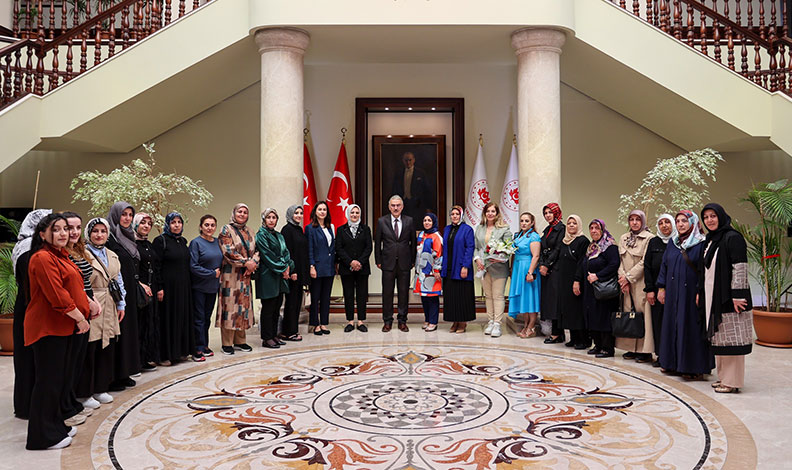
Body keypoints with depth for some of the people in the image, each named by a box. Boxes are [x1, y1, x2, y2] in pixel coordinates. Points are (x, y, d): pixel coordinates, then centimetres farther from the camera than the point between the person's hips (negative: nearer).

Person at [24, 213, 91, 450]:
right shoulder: (43, 258, -16)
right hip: (48, 327, -10)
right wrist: (80, 318, -16)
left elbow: (73, 289, 23)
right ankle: (43, 436, 9)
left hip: (63, 326, 10)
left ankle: (55, 425, 29)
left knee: (60, 378, 16)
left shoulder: (60, 256, 17)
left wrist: (90, 304, 10)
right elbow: (57, 296, -22)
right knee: (48, 379, -2)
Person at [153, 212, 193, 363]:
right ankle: (166, 354, 7)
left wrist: (187, 285, 13)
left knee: (183, 317, 10)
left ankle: (181, 351, 21)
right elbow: (156, 266, -12)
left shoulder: (183, 241, 13)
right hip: (168, 287, -7)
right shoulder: (160, 241, -7)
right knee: (168, 318, -2)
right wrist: (159, 288, -18)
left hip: (183, 287, 7)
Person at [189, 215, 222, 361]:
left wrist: (219, 272, 1)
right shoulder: (196, 243, -9)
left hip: (213, 287, 6)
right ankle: (198, 349, 3)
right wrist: (212, 273, -13)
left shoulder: (217, 242, 9)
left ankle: (205, 346, 21)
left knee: (207, 317, 12)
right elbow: (193, 267, -15)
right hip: (199, 287, -6)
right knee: (199, 318, -3)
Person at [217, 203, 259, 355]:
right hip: (230, 275, -6)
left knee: (243, 306, 8)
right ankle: (227, 344, 1)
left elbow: (255, 250, 12)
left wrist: (253, 263, -8)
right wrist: (246, 262, -16)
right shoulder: (227, 230, -3)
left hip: (245, 276, 6)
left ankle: (240, 341, 17)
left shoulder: (248, 232, 17)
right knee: (229, 306, -5)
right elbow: (228, 251, -14)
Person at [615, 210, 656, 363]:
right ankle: (632, 348, 11)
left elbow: (644, 262, -10)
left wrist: (628, 277, -11)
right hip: (626, 284, 6)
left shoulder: (649, 238, -4)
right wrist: (622, 278, -4)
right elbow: (620, 261, 10)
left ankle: (645, 351, -3)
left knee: (642, 313, -7)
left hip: (641, 283, -5)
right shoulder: (623, 238, 15)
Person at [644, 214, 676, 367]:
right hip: (657, 289, 3)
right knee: (658, 322, 4)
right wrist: (649, 289, -1)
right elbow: (647, 266, 7)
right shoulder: (653, 242, 10)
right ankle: (660, 355, 11)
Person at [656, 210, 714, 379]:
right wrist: (661, 288, 8)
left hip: (690, 293, -6)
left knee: (691, 328, -3)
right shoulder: (672, 243, 11)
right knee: (672, 325, 10)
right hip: (673, 293, 6)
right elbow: (664, 265, 13)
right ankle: (673, 362, 21)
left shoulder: (701, 244, -7)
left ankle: (694, 367, 5)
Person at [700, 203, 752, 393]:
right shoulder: (710, 240, 16)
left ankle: (733, 381, 1)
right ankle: (723, 377, 22)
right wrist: (700, 292, 19)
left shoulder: (733, 238, -10)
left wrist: (737, 295, -20)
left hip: (728, 298, -9)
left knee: (731, 339, -5)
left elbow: (740, 268, -16)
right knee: (719, 339, 13)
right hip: (713, 298, 9)